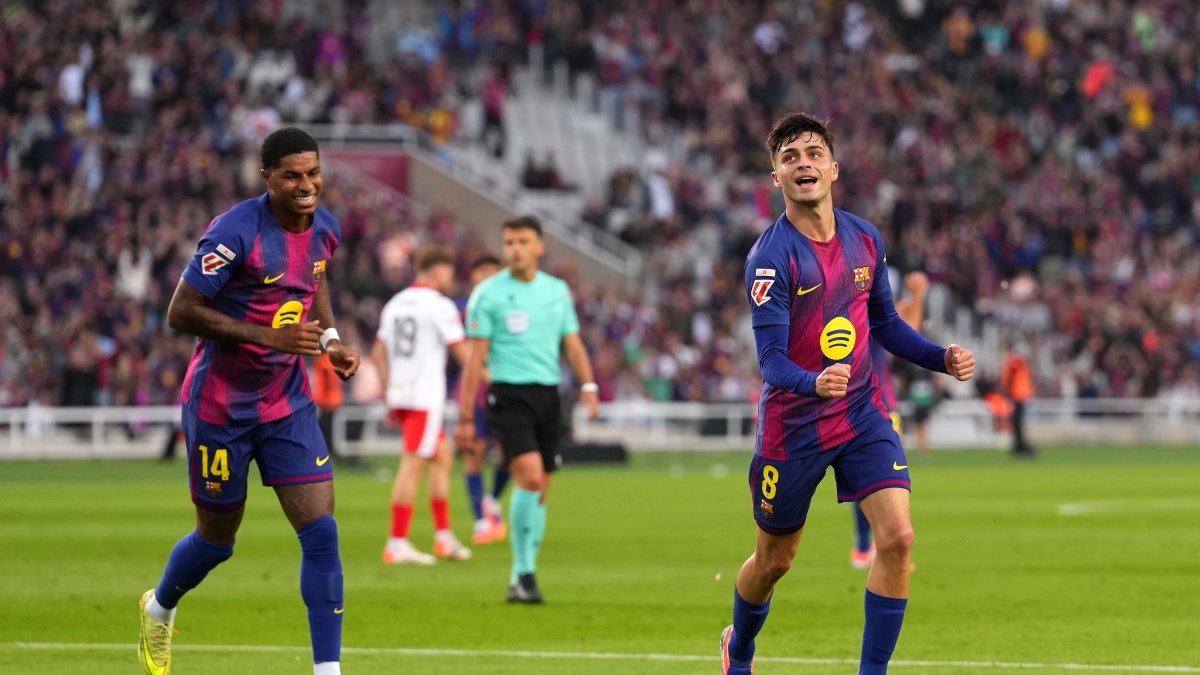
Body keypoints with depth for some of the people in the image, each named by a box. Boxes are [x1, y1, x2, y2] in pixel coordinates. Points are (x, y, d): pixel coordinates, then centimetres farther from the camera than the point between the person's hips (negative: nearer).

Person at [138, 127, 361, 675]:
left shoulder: (325, 228, -1)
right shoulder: (236, 233, -23)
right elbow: (181, 312, -22)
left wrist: (330, 339, 4)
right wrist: (271, 336, -26)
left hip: (289, 403, 5)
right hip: (221, 405, -5)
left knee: (321, 533, -9)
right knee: (217, 539, 11)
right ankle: (159, 608, 44)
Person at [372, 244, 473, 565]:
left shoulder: (395, 303, 13)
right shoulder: (440, 306, -10)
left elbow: (378, 354, 14)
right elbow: (462, 353, -9)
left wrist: (388, 393, 19)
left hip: (399, 394, 8)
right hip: (425, 397, -8)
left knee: (443, 458, 17)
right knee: (412, 467, -7)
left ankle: (444, 536, 16)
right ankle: (397, 544, -8)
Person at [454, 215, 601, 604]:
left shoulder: (558, 291, 11)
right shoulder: (488, 294, -1)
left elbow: (572, 344, 15)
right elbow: (476, 357, -2)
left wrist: (588, 386, -3)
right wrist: (466, 417, -4)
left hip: (548, 396, 5)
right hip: (508, 395, -5)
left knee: (539, 491, 5)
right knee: (529, 477, -21)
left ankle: (521, 580, 15)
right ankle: (525, 573, -13)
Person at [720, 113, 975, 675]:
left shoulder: (865, 239, 1)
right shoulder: (771, 257, -18)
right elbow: (772, 359, -24)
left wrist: (942, 358, 1)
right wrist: (815, 383, -44)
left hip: (863, 416, 4)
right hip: (793, 424, -4)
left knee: (897, 538, -15)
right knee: (775, 560, 11)